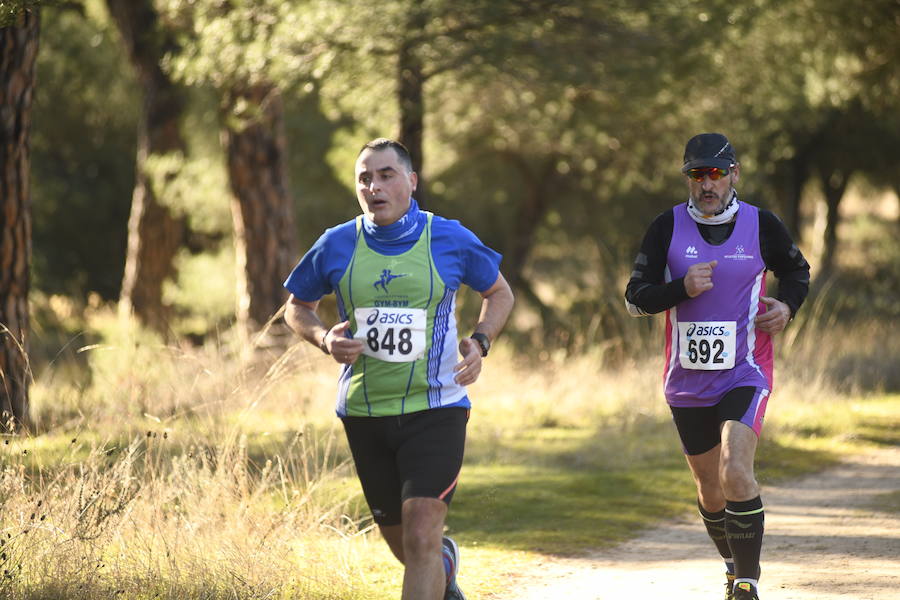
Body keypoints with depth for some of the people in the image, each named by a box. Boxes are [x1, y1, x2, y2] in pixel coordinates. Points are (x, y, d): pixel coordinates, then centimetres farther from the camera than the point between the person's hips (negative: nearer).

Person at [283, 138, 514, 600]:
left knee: (421, 539, -17)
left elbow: (498, 292, 13)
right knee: (399, 540, 16)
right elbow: (297, 306, 14)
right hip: (364, 413, 3)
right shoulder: (336, 246, 0)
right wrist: (325, 339, -7)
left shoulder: (450, 240, -3)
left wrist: (480, 342, -7)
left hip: (435, 409, -3)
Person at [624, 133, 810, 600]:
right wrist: (680, 288, -20)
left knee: (735, 472, -22)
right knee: (710, 489, 11)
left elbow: (797, 270, 17)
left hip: (745, 374, -2)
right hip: (687, 382, 2)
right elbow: (635, 297, -2)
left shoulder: (761, 225, -1)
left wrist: (787, 306, -3)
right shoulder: (667, 227, -2)